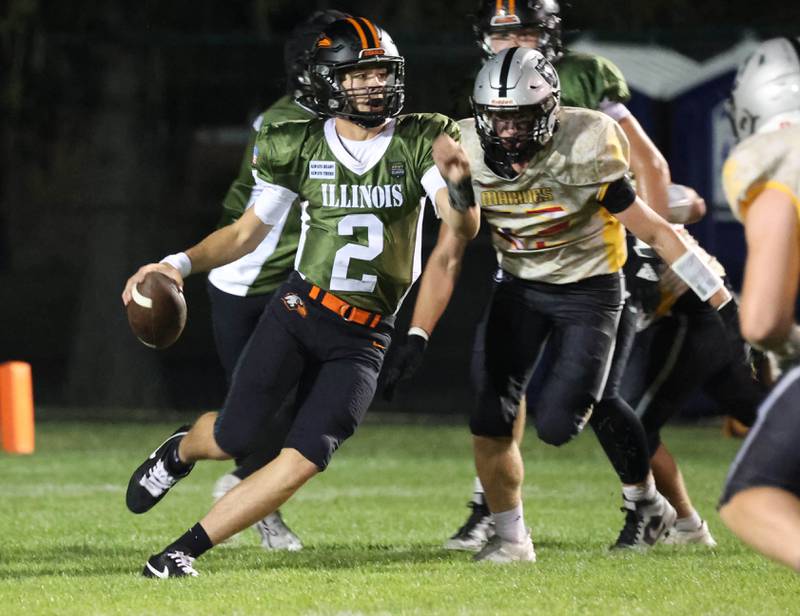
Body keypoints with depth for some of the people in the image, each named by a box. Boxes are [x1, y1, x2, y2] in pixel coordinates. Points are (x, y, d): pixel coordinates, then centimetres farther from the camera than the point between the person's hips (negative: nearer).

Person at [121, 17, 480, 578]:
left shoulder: (420, 144, -2)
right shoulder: (300, 148, 0)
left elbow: (464, 228, -14)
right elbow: (249, 232, 9)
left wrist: (458, 183, -36)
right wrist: (180, 264, -6)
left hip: (364, 338, 0)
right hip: (298, 310, 0)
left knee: (302, 463, -13)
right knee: (234, 439, -6)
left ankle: (182, 552, -2)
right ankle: (180, 452, 33)